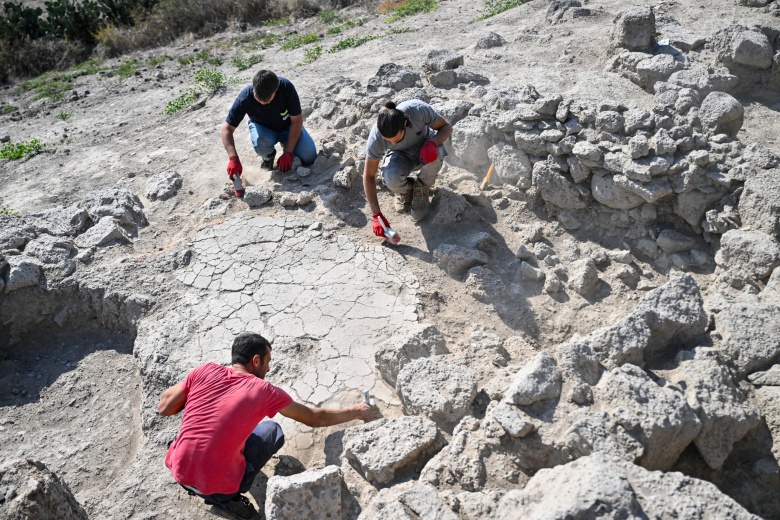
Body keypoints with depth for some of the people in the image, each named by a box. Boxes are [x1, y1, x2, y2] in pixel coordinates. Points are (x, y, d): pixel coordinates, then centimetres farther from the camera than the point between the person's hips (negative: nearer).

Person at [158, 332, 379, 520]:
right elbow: (315, 418, 2)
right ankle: (227, 498, 5)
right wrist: (357, 412, 16)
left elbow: (164, 408, 6)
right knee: (272, 430, 15)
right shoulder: (264, 391, -8)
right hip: (218, 488, -4)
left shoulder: (206, 371, -2)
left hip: (179, 473, 4)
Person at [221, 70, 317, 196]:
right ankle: (269, 156, 2)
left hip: (288, 127, 1)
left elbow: (297, 120, -22)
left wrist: (288, 152, -26)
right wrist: (233, 158, -41)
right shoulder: (245, 97, -32)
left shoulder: (286, 87, -33)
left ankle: (284, 145, 12)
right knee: (262, 146, -36)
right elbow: (227, 128, -26)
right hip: (262, 128, 0)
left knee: (309, 157, -22)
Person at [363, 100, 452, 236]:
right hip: (400, 156, 0)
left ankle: (421, 190, -3)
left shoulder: (419, 109, -35)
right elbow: (369, 176, -23)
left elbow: (446, 127, -18)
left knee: (434, 154, -37)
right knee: (391, 179, -35)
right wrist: (377, 215, -27)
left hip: (425, 148, 1)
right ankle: (406, 190, 6)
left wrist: (432, 143, -41)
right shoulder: (376, 139, -32)